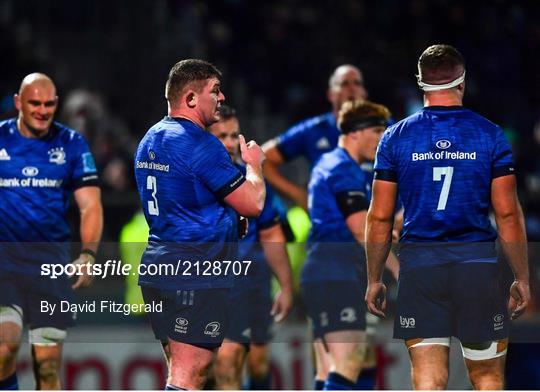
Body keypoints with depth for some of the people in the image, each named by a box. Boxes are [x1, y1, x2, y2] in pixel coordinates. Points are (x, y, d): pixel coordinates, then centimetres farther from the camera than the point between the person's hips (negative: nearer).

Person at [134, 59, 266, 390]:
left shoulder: (151, 140, 15)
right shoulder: (201, 145, -15)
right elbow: (253, 204, -13)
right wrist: (254, 165, 6)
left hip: (158, 265, 10)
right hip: (197, 275, -10)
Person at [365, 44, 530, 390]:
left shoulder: (395, 137, 3)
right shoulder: (489, 134, 1)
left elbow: (380, 217, 3)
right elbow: (508, 214, -1)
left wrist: (374, 280, 12)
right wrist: (522, 279, 6)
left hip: (419, 267, 1)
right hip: (478, 265, -1)